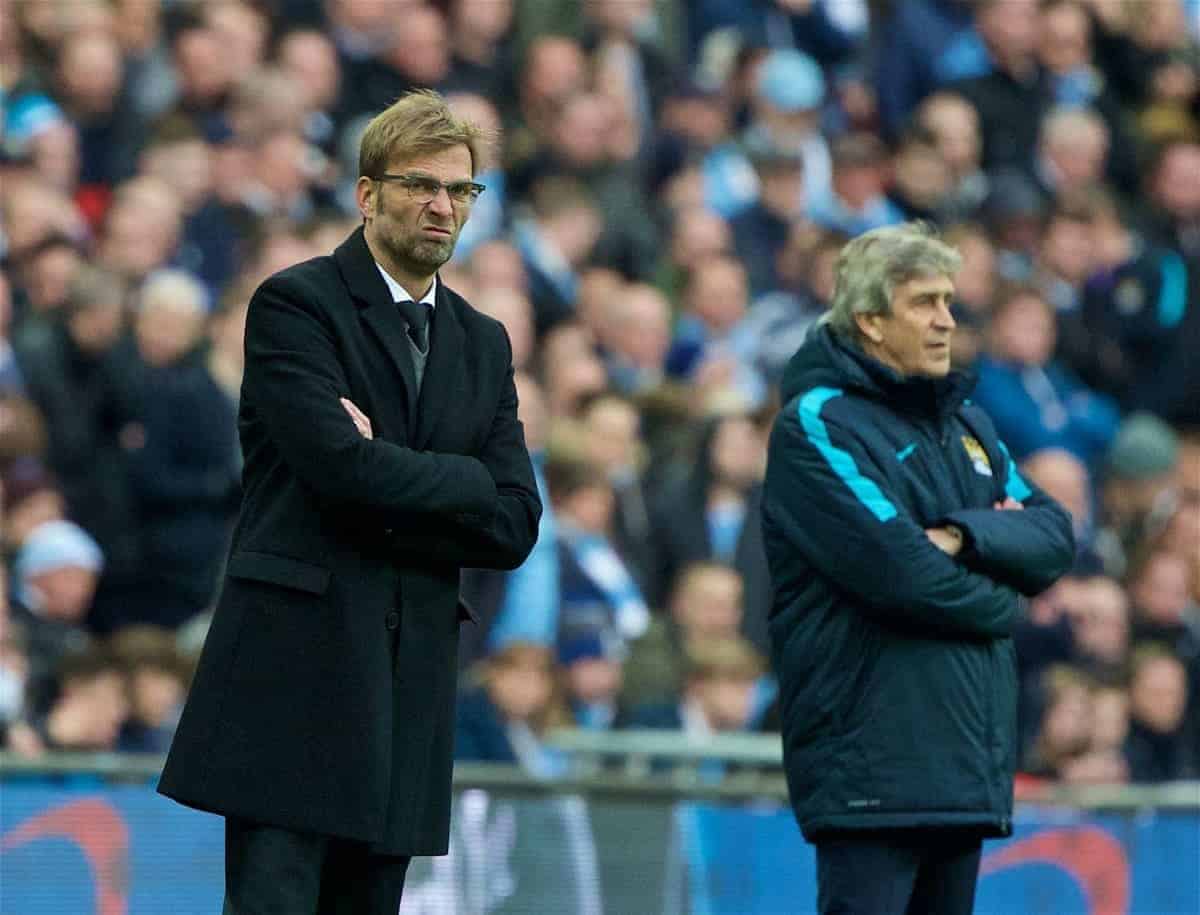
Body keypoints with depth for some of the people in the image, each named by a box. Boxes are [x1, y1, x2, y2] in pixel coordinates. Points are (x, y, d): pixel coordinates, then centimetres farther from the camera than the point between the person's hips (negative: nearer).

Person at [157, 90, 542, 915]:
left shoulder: (483, 344, 18)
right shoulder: (295, 305, -2)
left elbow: (515, 526, 7)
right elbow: (341, 466, -16)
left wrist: (387, 502, -5)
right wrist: (463, 481, -2)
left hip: (409, 686, 6)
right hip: (294, 669, -6)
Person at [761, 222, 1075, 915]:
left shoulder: (966, 423, 19)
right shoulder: (819, 423, -7)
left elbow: (1054, 537, 8)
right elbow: (896, 567, -18)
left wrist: (964, 536, -12)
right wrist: (998, 602, -2)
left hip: (967, 760, 8)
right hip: (872, 752, -8)